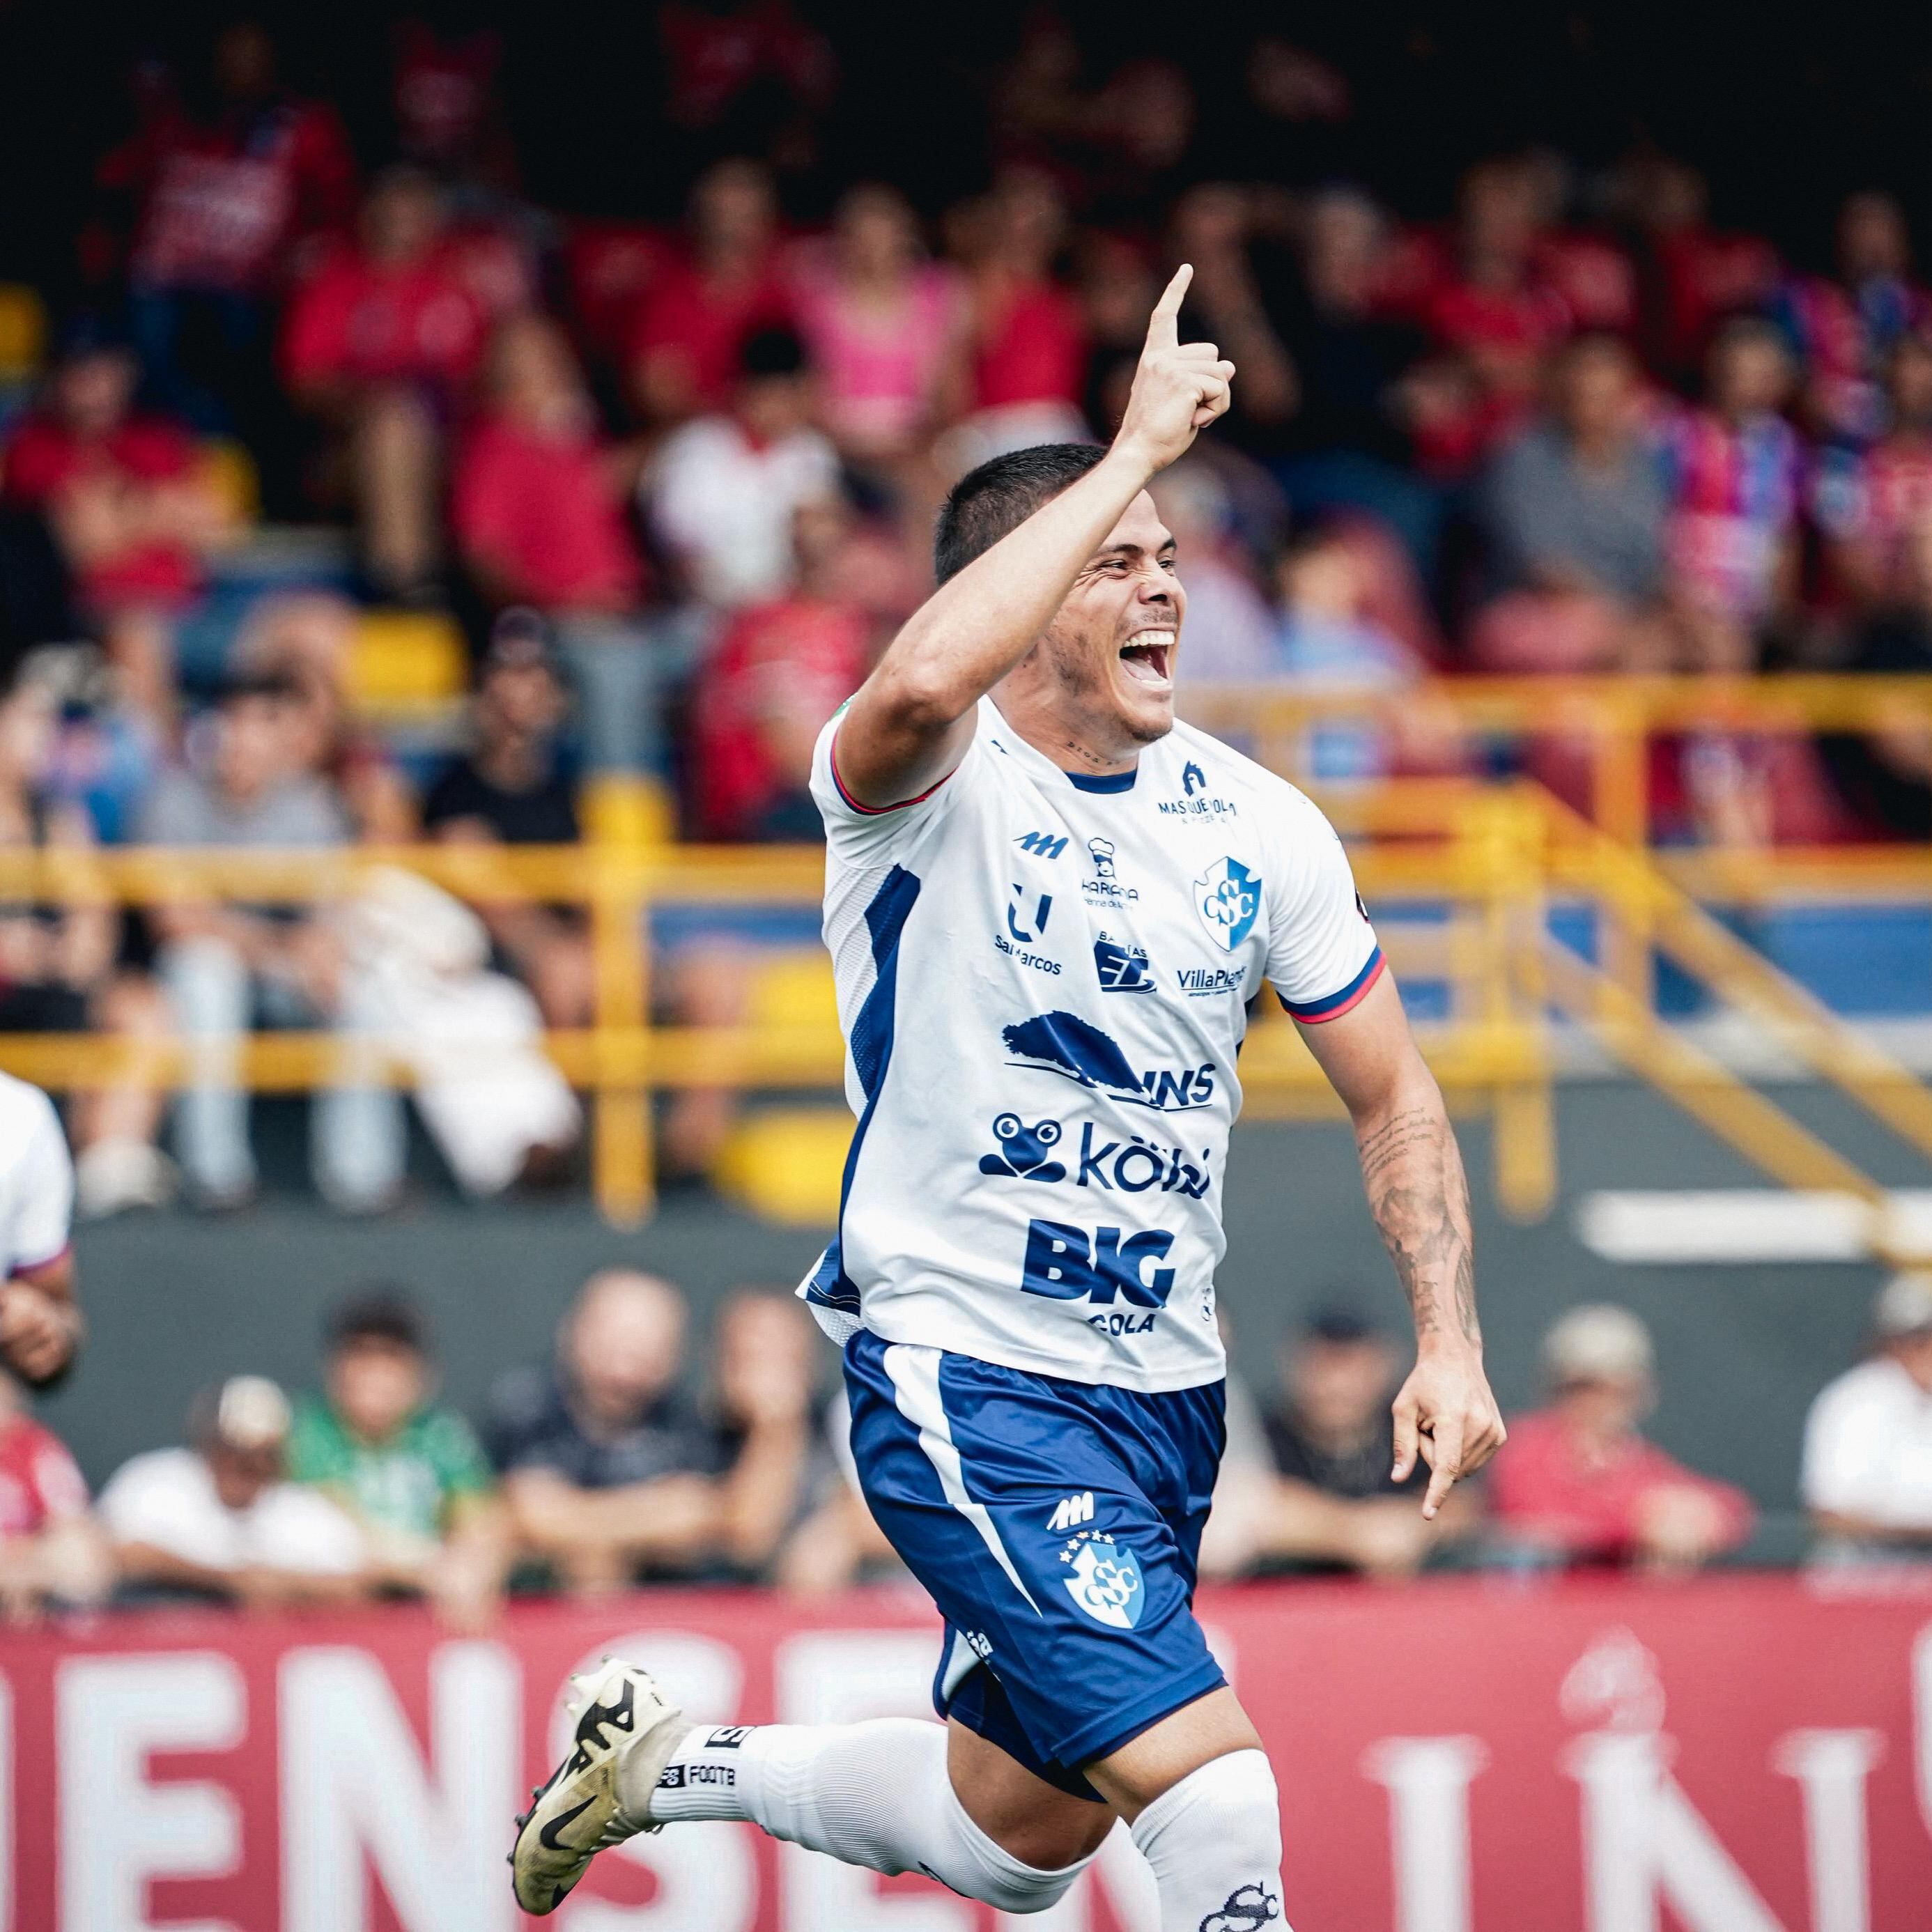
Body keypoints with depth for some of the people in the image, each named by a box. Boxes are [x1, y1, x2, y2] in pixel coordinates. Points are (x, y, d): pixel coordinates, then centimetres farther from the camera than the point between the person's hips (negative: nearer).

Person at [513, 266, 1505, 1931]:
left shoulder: (1260, 826, 4)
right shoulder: (935, 780, -13)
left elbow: (1391, 1094, 13)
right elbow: (920, 682, -39)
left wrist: (1450, 1342, 1)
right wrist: (1136, 451, -33)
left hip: (1165, 1389, 7)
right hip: (966, 1378, -7)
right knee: (1217, 1793, -20)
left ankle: (670, 1766, 40)